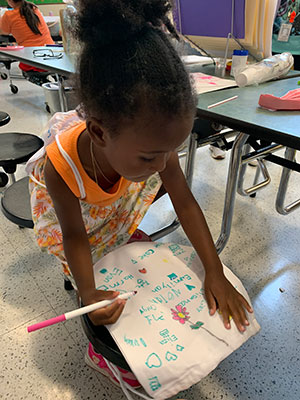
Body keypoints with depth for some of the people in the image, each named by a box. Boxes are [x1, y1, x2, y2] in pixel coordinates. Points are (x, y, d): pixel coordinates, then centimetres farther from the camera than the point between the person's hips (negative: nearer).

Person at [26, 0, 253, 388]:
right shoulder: (60, 167, -45)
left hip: (114, 204, 4)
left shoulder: (151, 140, -36)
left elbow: (185, 202, -28)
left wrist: (215, 272, -29)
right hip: (76, 210, -3)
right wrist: (88, 292, -44)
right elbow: (74, 235, -28)